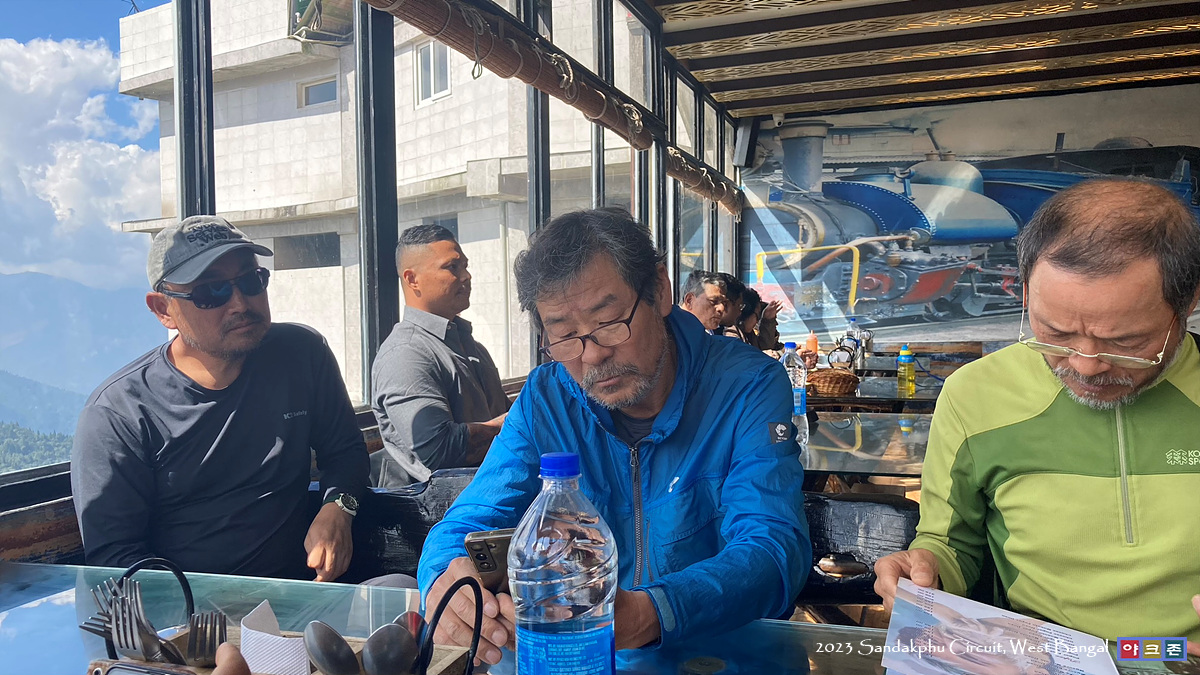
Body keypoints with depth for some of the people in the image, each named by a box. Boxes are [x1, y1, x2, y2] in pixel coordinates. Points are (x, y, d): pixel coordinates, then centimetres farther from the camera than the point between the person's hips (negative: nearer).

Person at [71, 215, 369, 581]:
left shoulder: (303, 354, 2)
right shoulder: (115, 414, -8)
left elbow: (344, 448, 15)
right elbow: (112, 552, -8)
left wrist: (336, 509, -6)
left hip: (296, 592, 3)